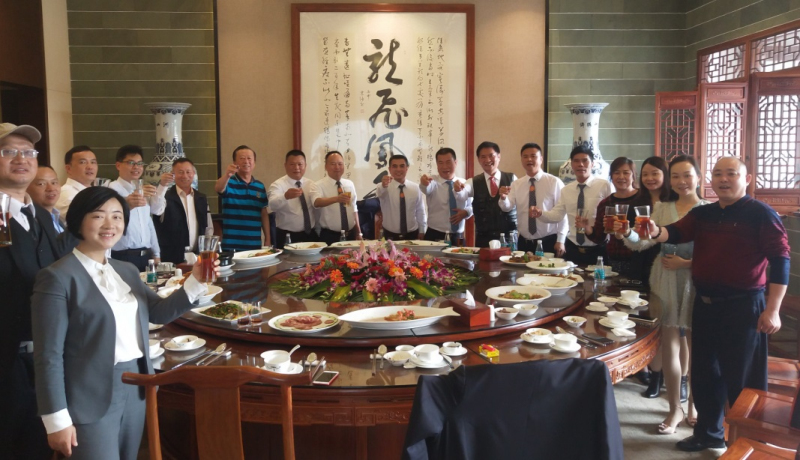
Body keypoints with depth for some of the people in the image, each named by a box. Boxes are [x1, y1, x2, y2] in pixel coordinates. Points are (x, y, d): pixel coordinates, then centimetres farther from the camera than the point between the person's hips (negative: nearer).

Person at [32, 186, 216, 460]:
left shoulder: (127, 271, 8)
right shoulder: (58, 277, -13)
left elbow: (159, 312, 7)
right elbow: (49, 356, -14)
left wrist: (195, 280, -7)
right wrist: (57, 420, -14)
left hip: (135, 389, 7)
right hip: (91, 400, -7)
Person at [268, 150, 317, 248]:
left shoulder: (311, 184, 8)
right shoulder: (277, 185, -8)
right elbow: (273, 205, -27)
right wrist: (286, 196, -46)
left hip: (311, 235, 4)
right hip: (287, 237, -4)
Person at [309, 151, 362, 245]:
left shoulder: (350, 184, 8)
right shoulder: (318, 185, -9)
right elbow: (317, 203, -29)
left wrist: (358, 232, 11)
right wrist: (336, 199, -46)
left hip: (351, 235, 5)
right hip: (330, 236, -4)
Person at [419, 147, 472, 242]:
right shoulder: (432, 182, -5)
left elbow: (472, 206, 13)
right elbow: (427, 188, -28)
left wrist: (466, 212, -9)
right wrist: (424, 183, -52)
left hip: (458, 237, 3)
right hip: (435, 236, -3)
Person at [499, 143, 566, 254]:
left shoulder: (554, 182, -6)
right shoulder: (516, 184, 5)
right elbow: (507, 207, -7)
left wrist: (560, 241, -8)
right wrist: (503, 198, -29)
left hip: (549, 242, -3)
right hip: (524, 243, 3)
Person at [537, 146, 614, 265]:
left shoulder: (605, 186, -6)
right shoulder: (566, 190, 8)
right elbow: (557, 214, 1)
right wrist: (540, 214, -17)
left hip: (598, 250, -4)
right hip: (572, 249, 4)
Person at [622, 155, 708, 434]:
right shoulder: (662, 208, 5)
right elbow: (642, 242, -5)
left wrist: (686, 263, -18)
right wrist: (627, 232, -25)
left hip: (697, 284, -2)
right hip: (665, 283, 2)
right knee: (669, 347, 5)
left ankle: (694, 403, 31)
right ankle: (675, 409, 18)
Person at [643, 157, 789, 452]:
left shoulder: (761, 214, -8)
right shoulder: (702, 214, 10)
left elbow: (780, 260, -11)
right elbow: (676, 233, -2)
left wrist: (772, 309, -16)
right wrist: (656, 232, -27)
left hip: (743, 307, -6)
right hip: (704, 304, 6)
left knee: (741, 380, 2)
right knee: (704, 373, 16)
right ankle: (708, 433, 33)